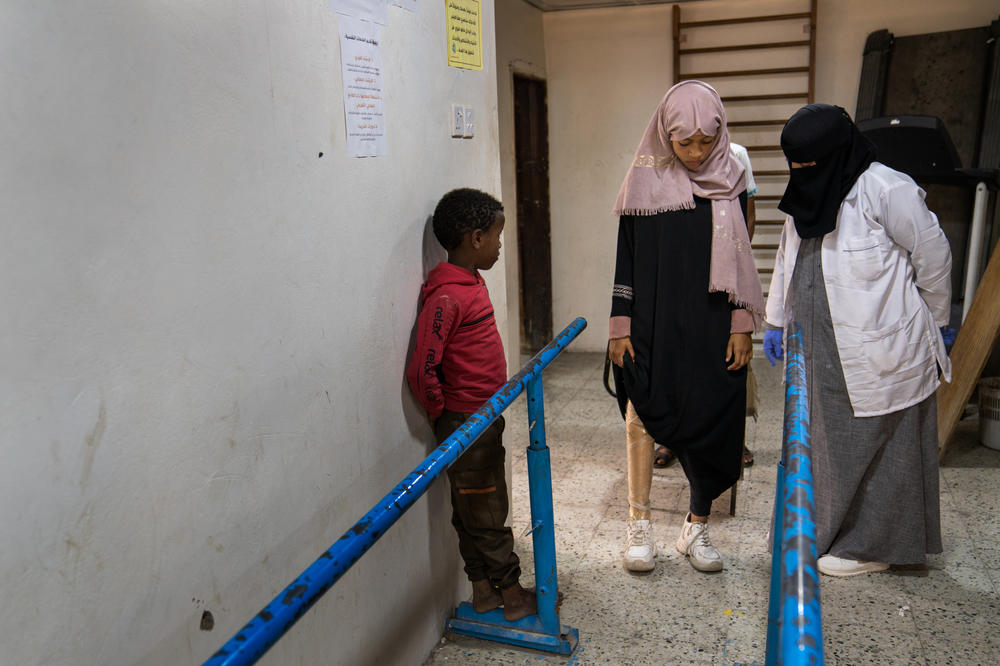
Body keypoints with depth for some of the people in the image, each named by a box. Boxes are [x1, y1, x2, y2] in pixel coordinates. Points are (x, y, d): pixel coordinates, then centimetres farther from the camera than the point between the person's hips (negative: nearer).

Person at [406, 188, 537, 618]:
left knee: (476, 510, 17)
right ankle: (512, 593, 19)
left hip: (485, 416, 9)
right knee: (485, 513, 5)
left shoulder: (471, 282, 8)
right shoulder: (446, 296, -22)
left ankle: (483, 590, 30)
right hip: (466, 421, -9)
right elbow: (422, 371, -25)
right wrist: (445, 420, -11)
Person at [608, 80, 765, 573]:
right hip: (654, 324, -1)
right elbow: (627, 257, 0)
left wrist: (742, 326, 0)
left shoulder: (730, 180, 3)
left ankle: (697, 527, 21)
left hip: (712, 328, 2)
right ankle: (639, 524, 5)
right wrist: (620, 327, -3)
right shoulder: (645, 178, -1)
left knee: (711, 423, 5)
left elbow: (740, 258, 6)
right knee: (643, 412, -8)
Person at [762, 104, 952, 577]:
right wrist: (776, 321, 20)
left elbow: (933, 256, -8)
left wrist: (932, 324, 2)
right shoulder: (805, 198, 9)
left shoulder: (887, 191, -15)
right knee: (826, 442, 14)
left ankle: (873, 546, 21)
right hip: (822, 352, 7)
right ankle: (827, 532, 31)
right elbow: (787, 261, 20)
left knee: (875, 446, 5)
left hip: (881, 353, -7)